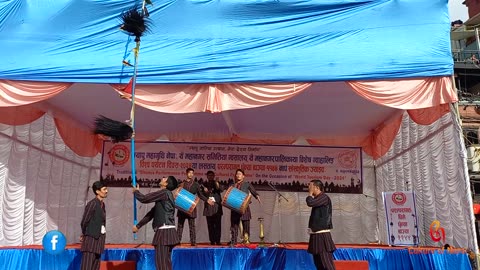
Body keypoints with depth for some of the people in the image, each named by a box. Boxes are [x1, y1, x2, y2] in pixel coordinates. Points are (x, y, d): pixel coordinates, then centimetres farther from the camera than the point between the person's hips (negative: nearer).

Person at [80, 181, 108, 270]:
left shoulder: (102, 204, 11)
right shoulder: (92, 204, -14)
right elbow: (84, 222, -10)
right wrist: (84, 234, 6)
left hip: (99, 238, 8)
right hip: (91, 239, -8)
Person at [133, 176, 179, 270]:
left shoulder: (164, 193, -9)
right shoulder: (164, 195, 21)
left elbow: (144, 199, -8)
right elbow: (152, 213, 23)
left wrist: (136, 191, 12)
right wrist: (138, 226, 23)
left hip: (164, 231, -10)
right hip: (166, 231, 10)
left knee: (161, 261, -7)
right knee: (165, 261, 13)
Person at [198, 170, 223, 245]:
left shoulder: (217, 183, 9)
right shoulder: (204, 185, 11)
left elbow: (221, 190, -9)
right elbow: (200, 194, 3)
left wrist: (217, 186, -31)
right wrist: (207, 200, -8)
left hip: (217, 207, 0)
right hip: (208, 207, 1)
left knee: (218, 224, -5)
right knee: (210, 225, 1)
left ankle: (217, 241, -3)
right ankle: (212, 241, 6)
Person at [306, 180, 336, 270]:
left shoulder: (324, 197, -11)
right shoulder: (318, 199, 18)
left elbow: (310, 203, -25)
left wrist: (310, 193, -10)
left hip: (322, 234, -10)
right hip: (317, 234, 10)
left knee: (327, 262, -10)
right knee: (318, 262, 13)